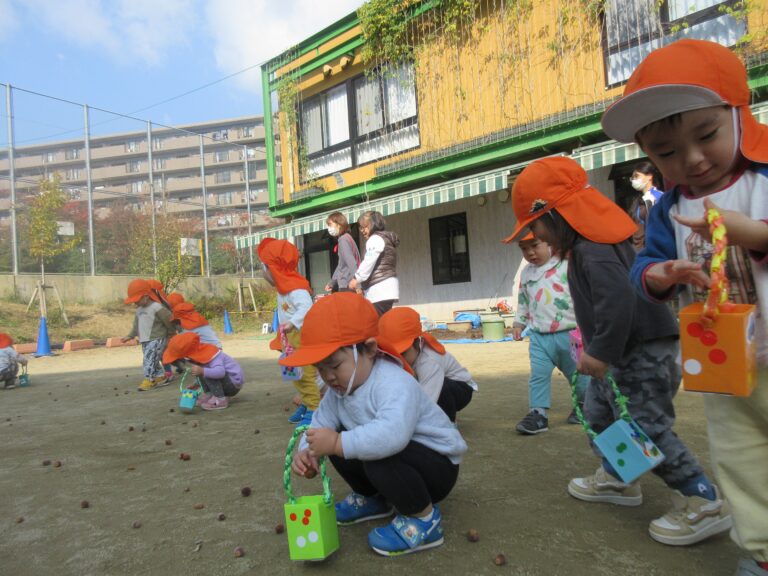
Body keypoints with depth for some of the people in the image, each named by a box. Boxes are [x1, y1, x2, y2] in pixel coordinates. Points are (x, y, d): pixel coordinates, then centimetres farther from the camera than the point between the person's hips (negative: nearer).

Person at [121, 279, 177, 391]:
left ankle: (149, 379, -5)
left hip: (156, 340, -9)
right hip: (145, 341, 9)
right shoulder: (139, 309, 12)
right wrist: (130, 336, 19)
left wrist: (171, 333, 1)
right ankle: (161, 376, 22)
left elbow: (169, 320, -10)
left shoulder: (157, 308, -16)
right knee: (152, 360, 12)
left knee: (149, 359, -13)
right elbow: (136, 324, 23)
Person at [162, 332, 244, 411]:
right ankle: (209, 394, 2)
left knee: (205, 371, -27)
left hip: (234, 383, -10)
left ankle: (220, 400, -23)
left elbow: (220, 371, -43)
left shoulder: (210, 354, -26)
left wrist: (202, 371, -51)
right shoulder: (199, 352, 3)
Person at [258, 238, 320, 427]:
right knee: (296, 375, 17)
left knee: (306, 374, -10)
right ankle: (306, 404, 28)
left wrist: (292, 323, -45)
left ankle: (314, 409, -4)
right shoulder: (284, 289, 14)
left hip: (303, 339, -11)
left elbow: (306, 308, -35)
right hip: (291, 340, 11)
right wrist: (281, 339, 21)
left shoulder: (296, 289, -19)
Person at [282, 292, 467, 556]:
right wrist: (306, 451, -23)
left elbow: (392, 434, -51)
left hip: (437, 465, -8)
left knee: (379, 456, -34)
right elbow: (320, 423, -2)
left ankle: (424, 518, -9)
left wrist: (337, 443, -45)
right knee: (340, 439, -2)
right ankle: (372, 499, 20)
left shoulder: (395, 384, -33)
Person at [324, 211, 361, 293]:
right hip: (345, 285, 9)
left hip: (348, 286, -9)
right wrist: (332, 283, 26)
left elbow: (351, 262, -21)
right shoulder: (346, 238, 19)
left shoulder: (343, 239, -9)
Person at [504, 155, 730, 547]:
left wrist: (600, 352, -25)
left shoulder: (593, 250, -23)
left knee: (646, 428, -6)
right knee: (598, 412, 19)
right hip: (624, 351, 11)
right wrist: (599, 350, 15)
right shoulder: (588, 244, 11)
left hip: (643, 351, -11)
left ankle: (705, 503, 10)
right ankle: (616, 479, 35)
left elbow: (618, 301, -34)